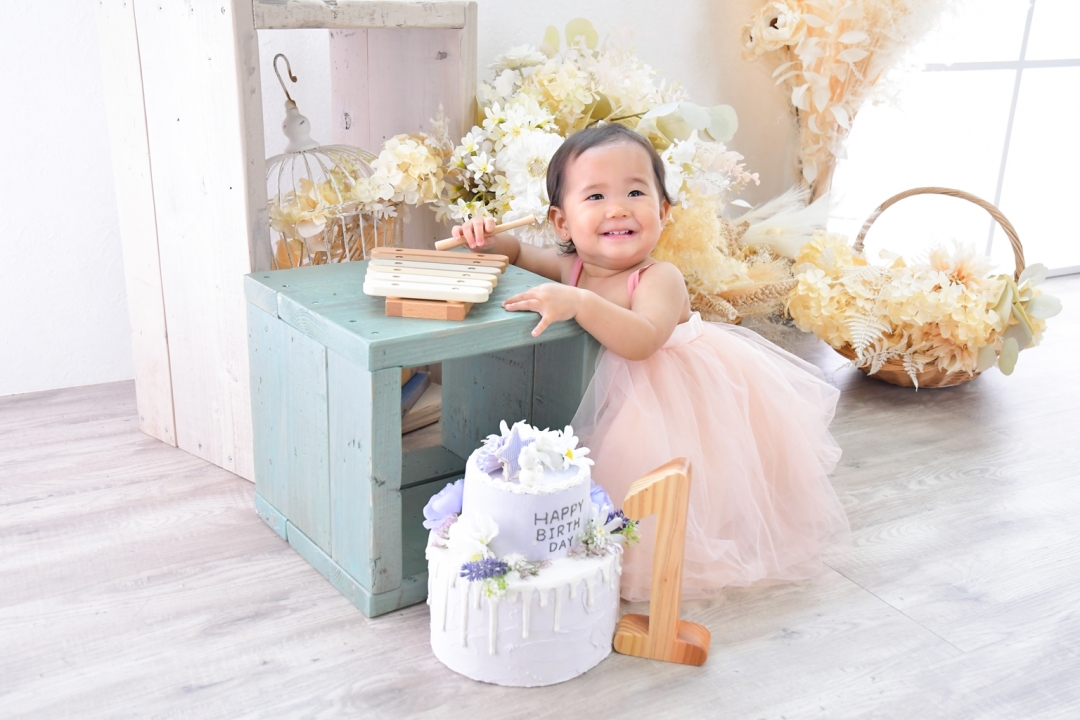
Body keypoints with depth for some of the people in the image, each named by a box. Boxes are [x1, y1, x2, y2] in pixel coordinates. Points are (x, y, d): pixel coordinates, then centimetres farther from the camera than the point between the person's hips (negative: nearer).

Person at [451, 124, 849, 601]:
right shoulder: (570, 267, -9)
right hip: (616, 406, 7)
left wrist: (580, 303, -59)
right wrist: (486, 238, -15)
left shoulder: (660, 279, -29)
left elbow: (643, 341, -48)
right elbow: (518, 253, 8)